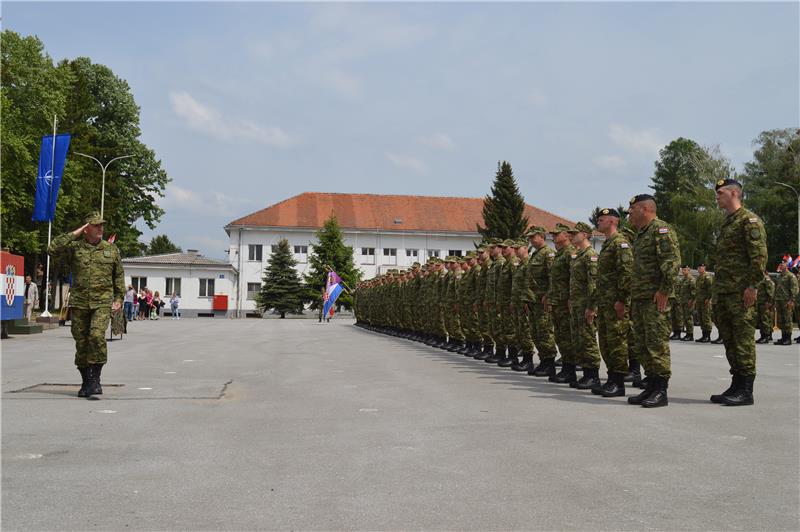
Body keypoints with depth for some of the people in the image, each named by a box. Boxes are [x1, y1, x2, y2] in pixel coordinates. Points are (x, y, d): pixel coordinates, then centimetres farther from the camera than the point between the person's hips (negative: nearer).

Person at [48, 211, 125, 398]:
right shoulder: (74, 247, 4)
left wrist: (118, 299, 8)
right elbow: (53, 248, -13)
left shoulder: (111, 249, 9)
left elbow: (119, 276, 16)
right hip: (79, 302, 1)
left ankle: (96, 379, -9)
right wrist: (75, 234, -7)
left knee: (97, 336, -19)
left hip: (103, 302, -1)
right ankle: (86, 382, 17)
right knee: (81, 342, 4)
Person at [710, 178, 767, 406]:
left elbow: (759, 255, -15)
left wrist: (753, 286, -19)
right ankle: (736, 385, 17)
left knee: (743, 338, -7)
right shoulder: (726, 223, 21)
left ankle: (746, 390, -4)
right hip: (723, 292, 9)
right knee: (729, 339, 11)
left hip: (741, 291, -9)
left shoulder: (749, 220, -7)